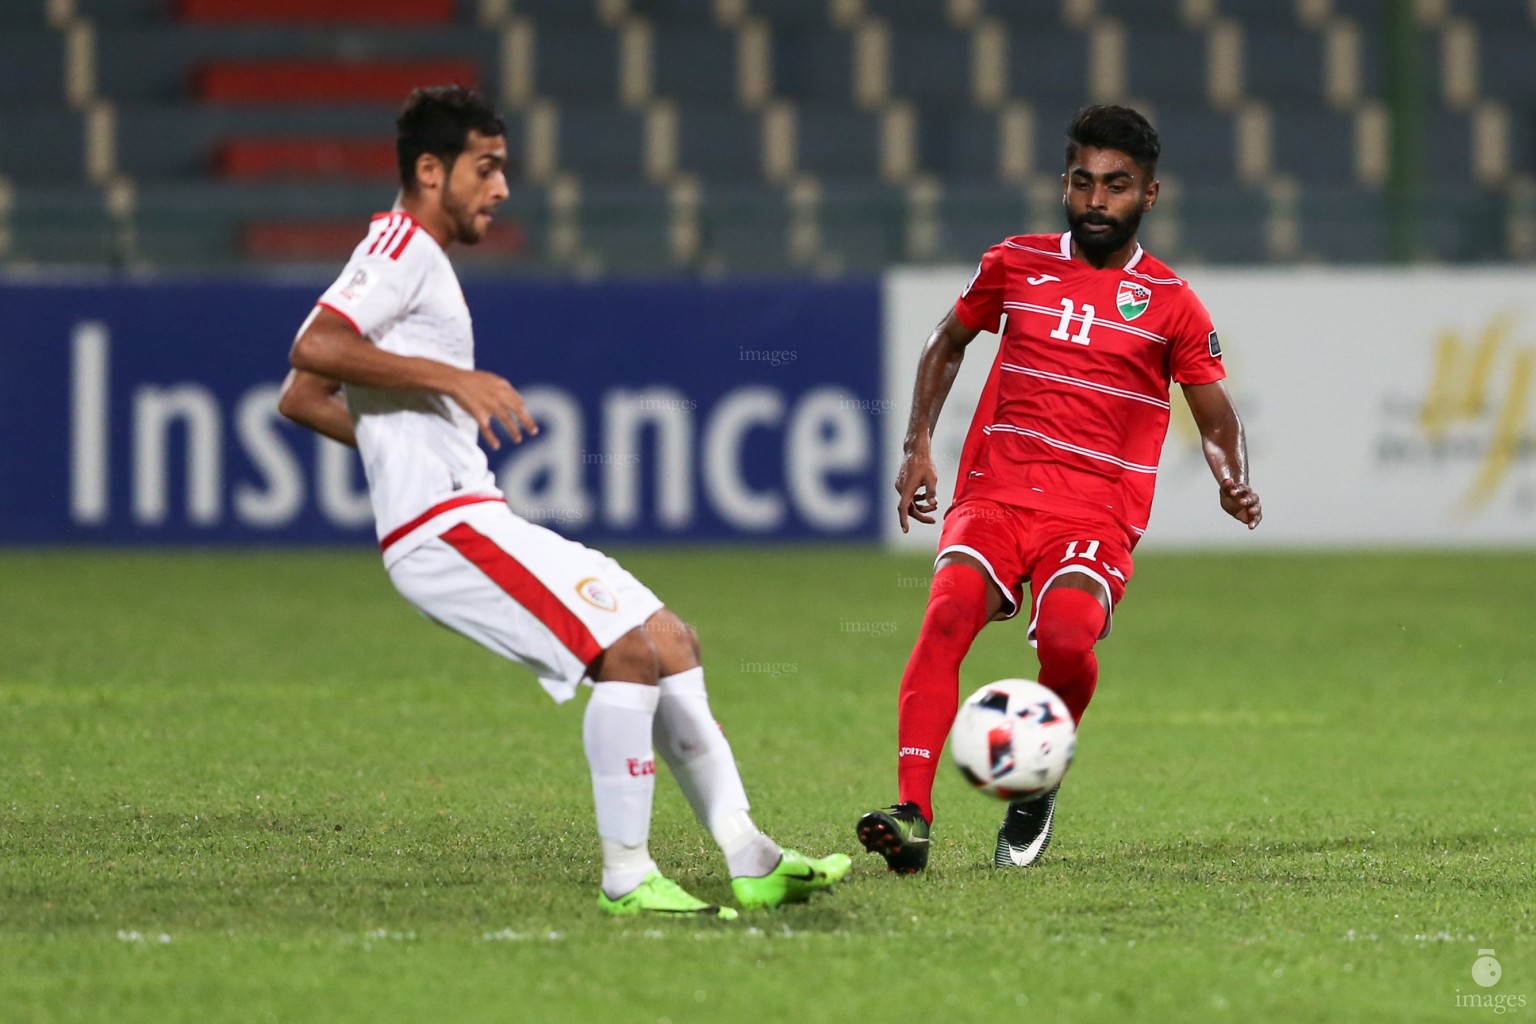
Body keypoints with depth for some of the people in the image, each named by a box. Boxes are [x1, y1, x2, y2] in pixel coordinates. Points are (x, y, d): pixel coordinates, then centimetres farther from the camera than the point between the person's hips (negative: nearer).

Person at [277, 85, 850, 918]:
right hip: (444, 526, -10)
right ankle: (626, 877, -13)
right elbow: (312, 350, -23)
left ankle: (748, 860, 6)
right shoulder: (403, 247, -6)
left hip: (476, 523, 10)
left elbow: (301, 401, 26)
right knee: (629, 652, -19)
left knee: (672, 642, 8)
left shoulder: (417, 258, 23)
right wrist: (451, 378, -21)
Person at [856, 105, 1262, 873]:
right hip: (994, 493, 2)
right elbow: (947, 345, 25)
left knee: (1067, 638, -29)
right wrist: (919, 447, 12)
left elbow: (1215, 416, 12)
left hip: (1097, 514, -2)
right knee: (948, 616, -27)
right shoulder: (1015, 265, 11)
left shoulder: (1170, 305, 5)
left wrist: (1232, 483, -9)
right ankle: (912, 815, -35)